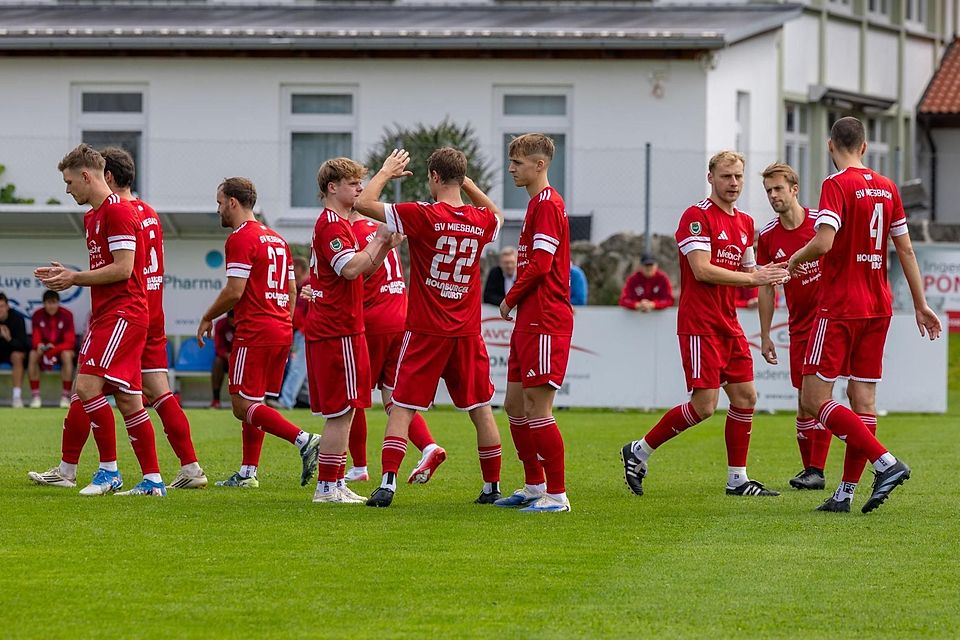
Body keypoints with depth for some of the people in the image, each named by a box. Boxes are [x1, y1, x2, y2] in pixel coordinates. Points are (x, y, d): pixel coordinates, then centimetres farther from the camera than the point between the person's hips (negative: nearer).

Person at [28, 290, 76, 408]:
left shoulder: (66, 315, -13)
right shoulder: (37, 315, -8)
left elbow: (70, 342, -16)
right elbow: (36, 339, -7)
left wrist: (55, 349, -32)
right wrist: (39, 346, -32)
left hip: (62, 349, -2)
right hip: (44, 349, 2)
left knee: (67, 355, -35)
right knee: (32, 355, -30)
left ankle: (66, 396, -28)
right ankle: (35, 396, -25)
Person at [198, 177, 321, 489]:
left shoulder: (240, 239, -10)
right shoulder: (276, 239, 18)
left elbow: (234, 291, -15)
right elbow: (292, 290, 20)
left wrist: (208, 319, -2)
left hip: (255, 332, -9)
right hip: (282, 331, 9)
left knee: (244, 406, -8)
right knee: (252, 406, 13)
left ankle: (304, 440, -22)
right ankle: (247, 473, 11)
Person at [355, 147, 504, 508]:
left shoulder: (424, 216, -12)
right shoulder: (481, 221, 2)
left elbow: (364, 203, -10)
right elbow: (496, 214, 30)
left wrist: (386, 172, 6)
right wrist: (466, 182, 23)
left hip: (425, 332, -4)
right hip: (467, 332, 4)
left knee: (403, 407, -1)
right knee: (481, 408, 12)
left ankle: (388, 483, -11)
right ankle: (492, 488, 16)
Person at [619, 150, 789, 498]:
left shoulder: (745, 222, 15)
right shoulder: (697, 216, -11)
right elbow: (702, 270, -19)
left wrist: (766, 274, -1)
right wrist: (753, 277, -16)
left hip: (729, 324, 8)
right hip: (700, 323, -8)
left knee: (745, 397, 5)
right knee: (704, 404, -11)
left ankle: (737, 478, 13)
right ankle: (639, 452, 3)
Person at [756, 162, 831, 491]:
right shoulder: (767, 236, 2)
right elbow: (766, 289, 8)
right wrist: (765, 336, 7)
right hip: (798, 325, 4)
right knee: (804, 397, 4)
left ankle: (817, 470, -9)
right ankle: (808, 467, 12)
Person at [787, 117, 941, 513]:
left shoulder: (837, 185, -11)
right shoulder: (887, 188, 9)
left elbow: (824, 242, -23)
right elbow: (906, 249, 12)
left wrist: (797, 259, -3)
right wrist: (920, 305, 18)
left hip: (839, 308, -7)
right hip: (878, 307, 7)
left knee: (814, 400, -5)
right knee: (863, 401, 7)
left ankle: (886, 463, -17)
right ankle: (846, 493, 7)